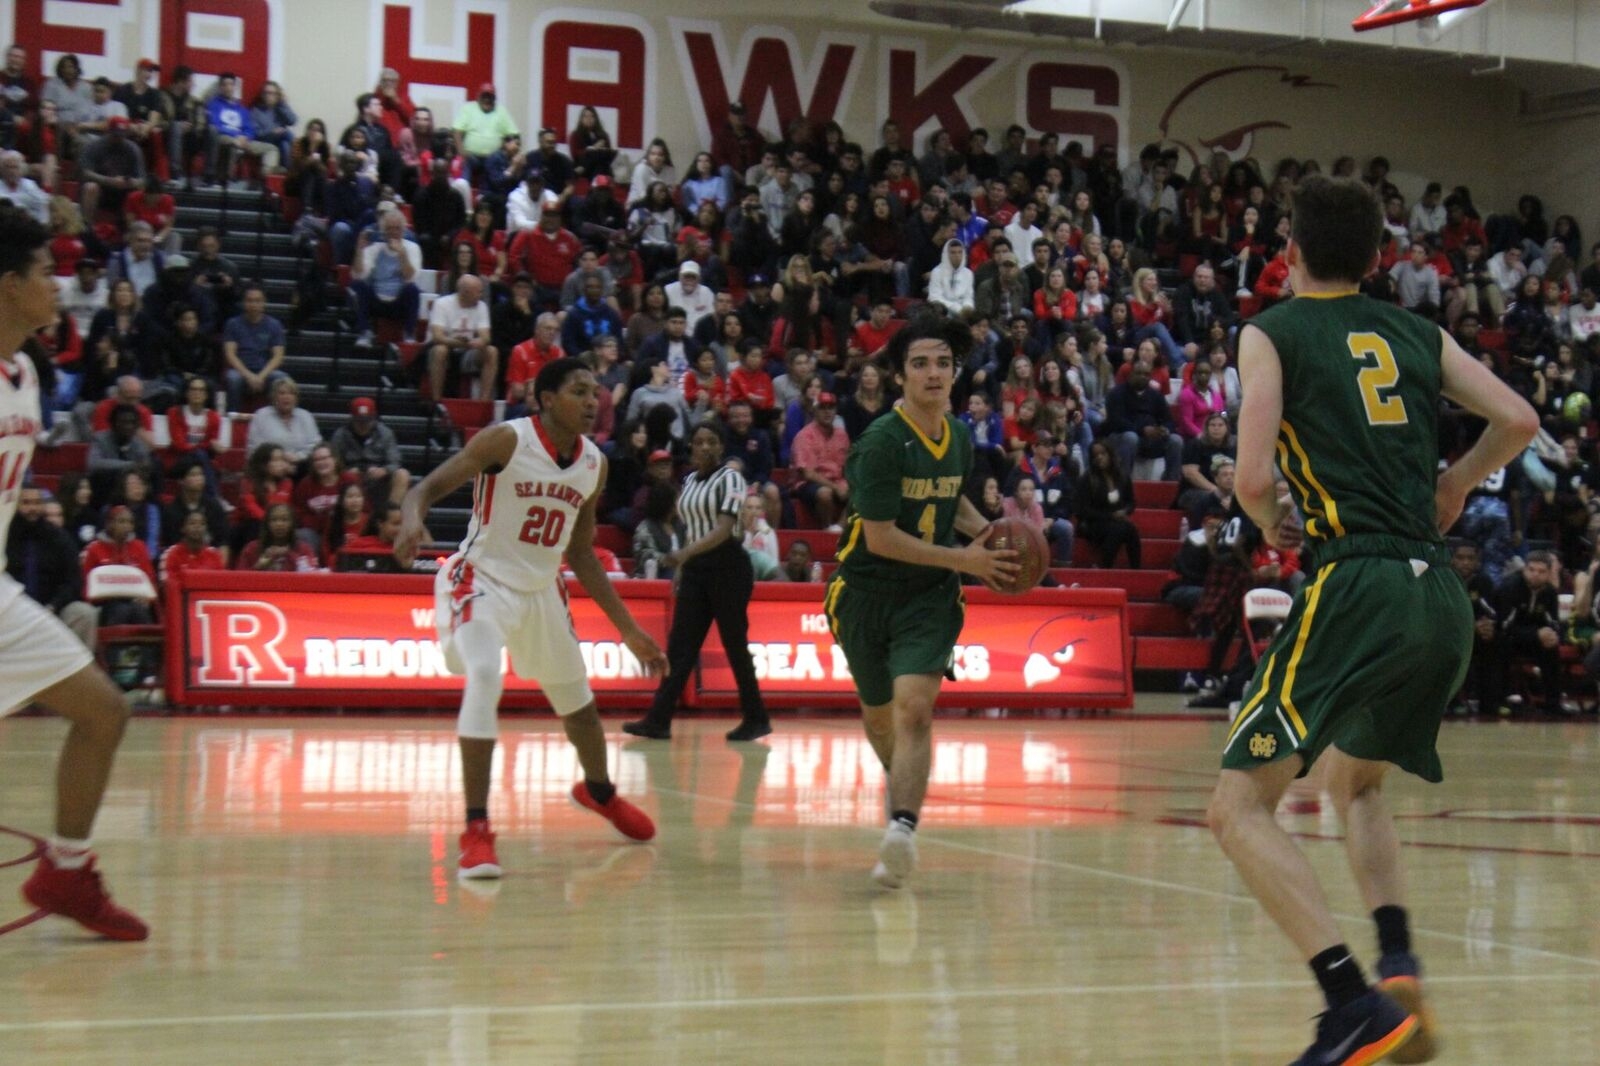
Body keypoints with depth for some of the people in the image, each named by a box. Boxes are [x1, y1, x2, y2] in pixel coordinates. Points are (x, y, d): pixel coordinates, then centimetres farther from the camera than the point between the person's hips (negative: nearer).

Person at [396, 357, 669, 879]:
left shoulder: (594, 463, -2)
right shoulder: (506, 440, -19)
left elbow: (581, 554, 9)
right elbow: (427, 488, -21)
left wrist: (628, 629, 8)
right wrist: (412, 521, -46)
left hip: (542, 588, 6)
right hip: (482, 579, -6)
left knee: (577, 699, 21)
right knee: (485, 678, -31)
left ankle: (599, 792, 53)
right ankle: (476, 832, -27)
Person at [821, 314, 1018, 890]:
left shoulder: (959, 438, 4)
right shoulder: (880, 443, -17)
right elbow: (881, 538, -19)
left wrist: (987, 532, 7)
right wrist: (964, 558, -16)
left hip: (929, 595, 2)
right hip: (866, 590, -2)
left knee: (914, 710, -19)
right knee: (878, 714, 16)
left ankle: (902, 829, -31)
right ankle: (904, 788, 46)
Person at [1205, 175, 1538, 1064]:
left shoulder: (1272, 333, 3)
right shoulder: (1418, 333, 17)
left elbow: (1254, 477, -8)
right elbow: (1519, 420, 10)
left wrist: (1272, 521, 13)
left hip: (1358, 587, -6)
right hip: (1443, 599, 6)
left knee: (1240, 805, -4)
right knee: (1355, 778, 29)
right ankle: (1401, 973, 9)